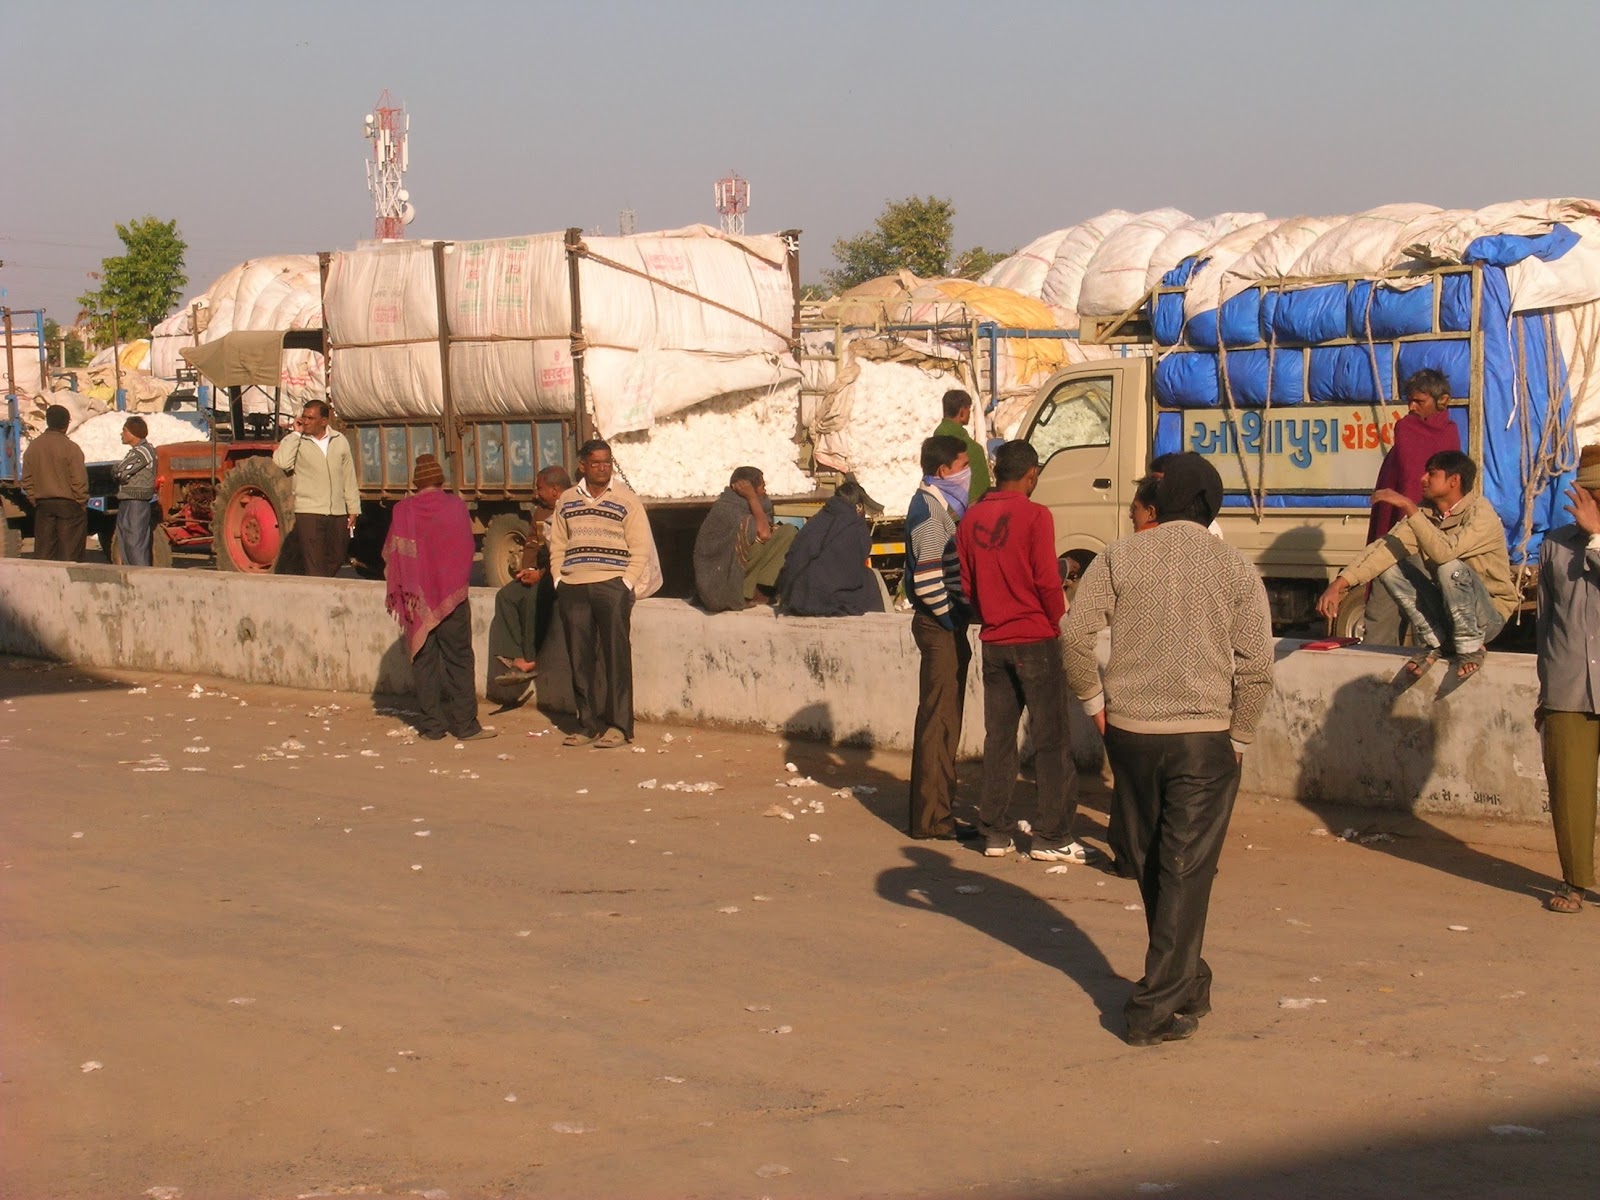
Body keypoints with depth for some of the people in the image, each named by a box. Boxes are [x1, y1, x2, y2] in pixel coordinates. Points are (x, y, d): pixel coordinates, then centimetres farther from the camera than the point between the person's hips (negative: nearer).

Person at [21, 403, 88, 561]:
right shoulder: (70, 448, -13)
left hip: (43, 505, 5)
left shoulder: (33, 446, 4)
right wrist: (82, 501, -2)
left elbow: (27, 479, 7)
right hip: (68, 504, -5)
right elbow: (79, 480, -13)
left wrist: (34, 499, 14)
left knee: (43, 550, 8)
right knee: (70, 551, 0)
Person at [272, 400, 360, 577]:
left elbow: (349, 476, 14)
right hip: (308, 513, -4)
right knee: (314, 564, -8)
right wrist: (296, 433, -14)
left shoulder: (339, 440, 9)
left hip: (337, 513, 4)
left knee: (337, 559, 12)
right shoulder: (296, 441, -1)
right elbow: (281, 463, -21)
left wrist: (353, 509, 10)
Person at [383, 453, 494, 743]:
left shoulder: (403, 510, -3)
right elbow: (466, 550, -1)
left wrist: (401, 592, 13)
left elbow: (392, 553, 1)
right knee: (458, 659, 3)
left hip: (417, 597, 1)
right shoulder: (456, 506, -6)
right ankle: (464, 724, 1)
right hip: (452, 596, -1)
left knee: (424, 659, 7)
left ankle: (432, 724, 6)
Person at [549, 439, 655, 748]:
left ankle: (619, 726, -2)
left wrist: (626, 584, -8)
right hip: (573, 589, 4)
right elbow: (557, 546, 17)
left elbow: (641, 549, 1)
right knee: (579, 659, 4)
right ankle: (589, 723, 12)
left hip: (613, 586, -3)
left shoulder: (626, 500, 3)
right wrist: (559, 581, 4)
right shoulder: (566, 501, 14)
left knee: (617, 658, -6)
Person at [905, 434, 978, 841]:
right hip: (940, 625, -10)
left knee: (943, 720, 14)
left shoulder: (942, 504, 16)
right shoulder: (930, 508, -15)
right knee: (939, 721, -6)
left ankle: (934, 811, 21)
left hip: (944, 624, 10)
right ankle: (932, 818, -3)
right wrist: (950, 617, -16)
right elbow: (927, 577, -23)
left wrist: (957, 615, 15)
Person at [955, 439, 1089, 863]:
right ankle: (1052, 836, 1)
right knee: (1051, 738, 1)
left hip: (993, 641, 6)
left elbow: (966, 584, 9)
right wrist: (1060, 623, 0)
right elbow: (1047, 581, -14)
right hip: (1035, 638, -6)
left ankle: (996, 832, 14)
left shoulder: (972, 518, 5)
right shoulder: (1035, 516, -12)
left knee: (998, 736, 12)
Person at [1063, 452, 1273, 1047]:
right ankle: (1158, 1007, -1)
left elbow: (1077, 632, -8)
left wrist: (1094, 702, 4)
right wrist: (1237, 738, 5)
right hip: (1204, 735, -2)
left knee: (1150, 867, 18)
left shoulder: (1119, 557, 2)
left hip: (1129, 730, 2)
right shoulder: (1236, 569, 0)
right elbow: (1256, 668, -5)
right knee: (1185, 872, 2)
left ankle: (1185, 980, 32)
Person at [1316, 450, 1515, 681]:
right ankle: (1436, 642, -4)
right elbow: (1387, 547, -12)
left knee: (1451, 567, -35)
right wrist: (1340, 584, -23)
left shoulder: (1481, 513, -19)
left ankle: (1470, 647, -14)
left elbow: (1444, 551, -37)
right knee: (1389, 567, -13)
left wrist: (1408, 507, -36)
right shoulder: (1427, 513, 0)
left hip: (1488, 615, -6)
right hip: (1445, 609, 6)